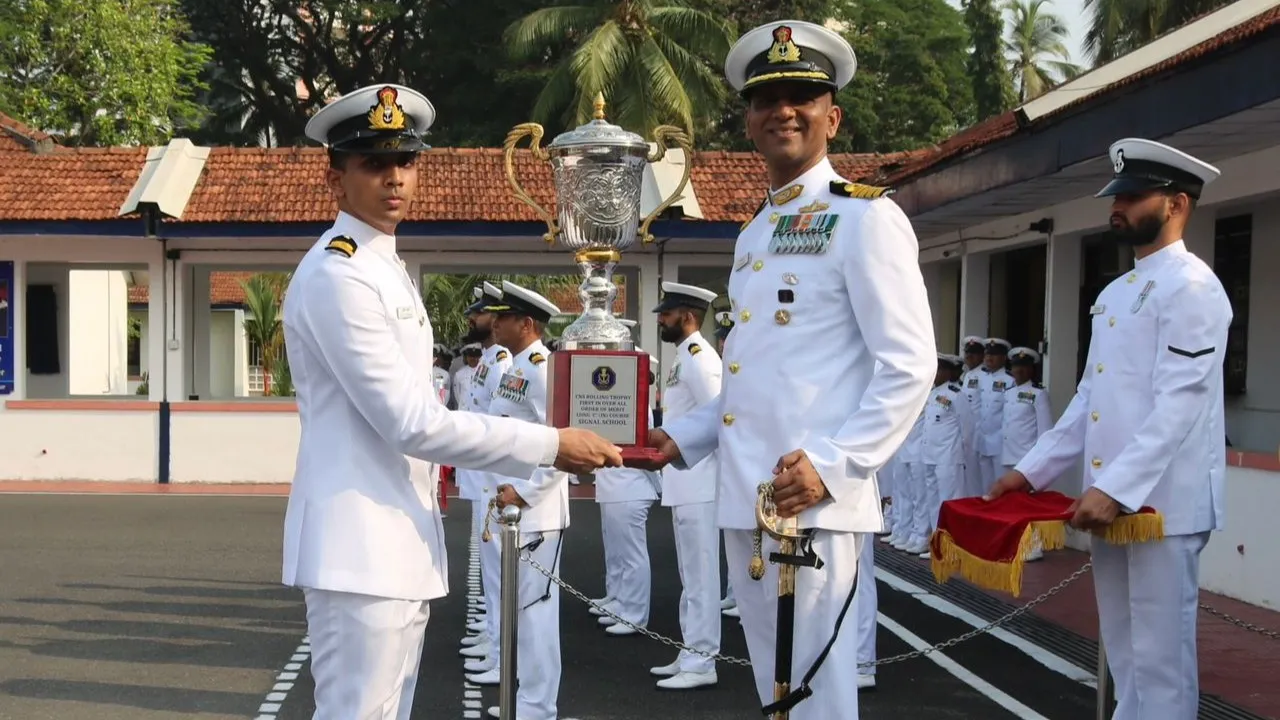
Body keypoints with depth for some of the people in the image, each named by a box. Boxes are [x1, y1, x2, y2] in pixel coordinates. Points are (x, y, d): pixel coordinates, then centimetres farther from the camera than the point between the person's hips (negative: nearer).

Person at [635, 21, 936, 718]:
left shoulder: (865, 217, -6)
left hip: (811, 498, -8)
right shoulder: (754, 234, 18)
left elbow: (908, 367, -13)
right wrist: (684, 436, 14)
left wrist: (831, 464, -20)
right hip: (743, 498, 8)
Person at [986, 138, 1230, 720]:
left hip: (1162, 503, -9)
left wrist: (1116, 489, -26)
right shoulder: (1114, 294, 17)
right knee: (1123, 654, 16)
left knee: (1160, 658, -1)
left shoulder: (1192, 287, -10)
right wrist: (1031, 471, 13)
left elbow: (1179, 404, -20)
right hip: (1109, 500, 9)